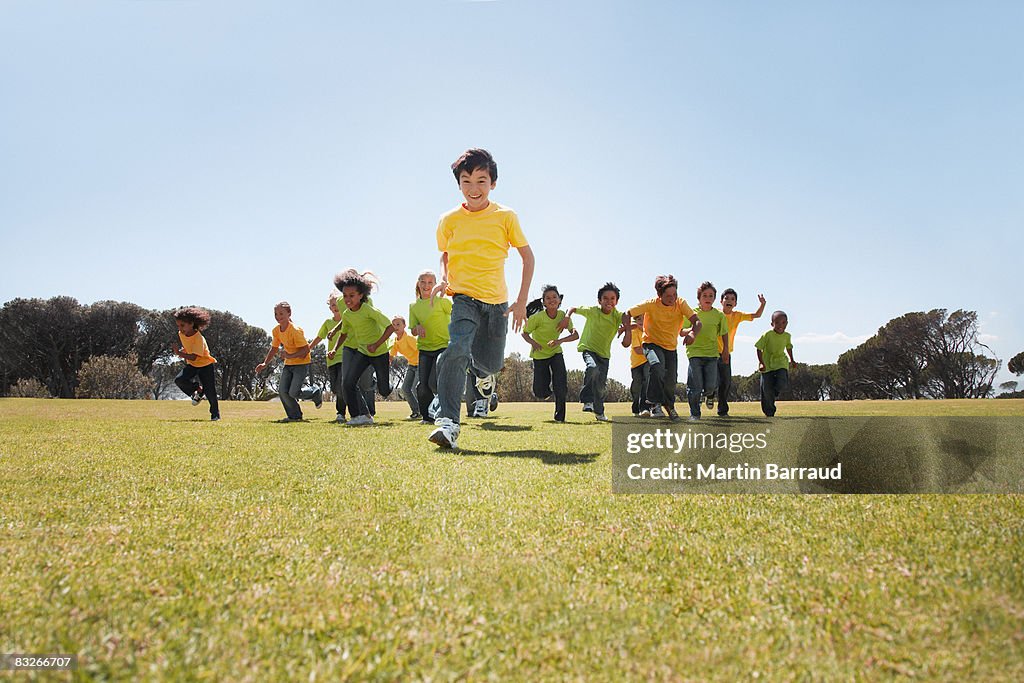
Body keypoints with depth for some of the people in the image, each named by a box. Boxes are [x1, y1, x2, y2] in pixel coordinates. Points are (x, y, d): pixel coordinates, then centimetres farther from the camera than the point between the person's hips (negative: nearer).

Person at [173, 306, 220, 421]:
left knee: (210, 391, -5)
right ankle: (198, 390, 5)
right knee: (179, 380, -20)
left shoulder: (199, 338, -27)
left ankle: (215, 414, 14)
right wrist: (183, 351, 0)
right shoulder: (181, 334, -5)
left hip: (205, 365, -6)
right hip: (192, 365, 6)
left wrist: (180, 354, -40)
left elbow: (193, 357, -32)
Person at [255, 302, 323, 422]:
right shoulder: (276, 330, 1)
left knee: (293, 393, -13)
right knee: (282, 390, -4)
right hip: (288, 364, 7)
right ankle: (294, 416, 12)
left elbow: (306, 350, -23)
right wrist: (265, 363, 6)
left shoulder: (295, 330, -22)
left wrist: (290, 356, -33)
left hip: (301, 363, -7)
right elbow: (274, 349, 14)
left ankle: (316, 393, 15)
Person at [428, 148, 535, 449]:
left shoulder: (506, 216, -2)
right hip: (464, 297, -1)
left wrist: (521, 301, 0)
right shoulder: (449, 221, 1)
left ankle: (483, 372, 48)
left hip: (497, 301, 1)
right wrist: (443, 279, -4)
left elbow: (528, 256, 6)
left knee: (490, 363, 6)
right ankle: (448, 424, -27)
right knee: (457, 349, -27)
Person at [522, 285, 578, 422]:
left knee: (561, 385, -16)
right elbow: (525, 333, -13)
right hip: (539, 354, -2)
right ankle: (546, 388, 35)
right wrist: (533, 343, -34)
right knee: (540, 393, -4)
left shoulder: (563, 316, -14)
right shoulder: (537, 317, -23)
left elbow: (575, 335, -20)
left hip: (556, 352, 2)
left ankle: (560, 416, 3)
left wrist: (560, 341, -37)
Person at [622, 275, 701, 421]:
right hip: (652, 344, -3)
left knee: (671, 382, 4)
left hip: (671, 348, 3)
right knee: (657, 366, -34)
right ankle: (655, 403, -21)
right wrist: (628, 331, -34)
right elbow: (626, 314, -16)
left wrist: (692, 333, -41)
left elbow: (697, 322, -18)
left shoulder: (681, 303, -11)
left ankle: (670, 406, 37)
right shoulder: (651, 304, -16)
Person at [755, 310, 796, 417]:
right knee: (766, 390, -1)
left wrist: (792, 360, 17)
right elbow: (759, 349, -10)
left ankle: (774, 393, 18)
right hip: (767, 365, -2)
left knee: (783, 385, -18)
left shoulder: (787, 336, 0)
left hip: (781, 364, 3)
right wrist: (761, 363, -17)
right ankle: (769, 413, 15)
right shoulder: (767, 335, -14)